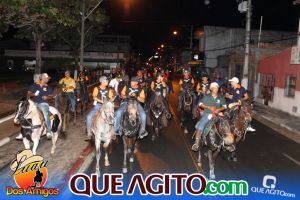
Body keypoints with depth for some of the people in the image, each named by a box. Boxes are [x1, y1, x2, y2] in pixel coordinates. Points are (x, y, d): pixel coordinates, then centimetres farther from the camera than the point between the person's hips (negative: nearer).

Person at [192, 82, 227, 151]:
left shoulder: (221, 97, 10)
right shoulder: (207, 96, 6)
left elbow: (224, 106, 7)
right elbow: (200, 104, 2)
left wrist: (219, 109, -13)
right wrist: (209, 107, -10)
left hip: (217, 115, 2)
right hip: (207, 114, -2)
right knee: (200, 125, -23)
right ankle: (196, 143, -20)